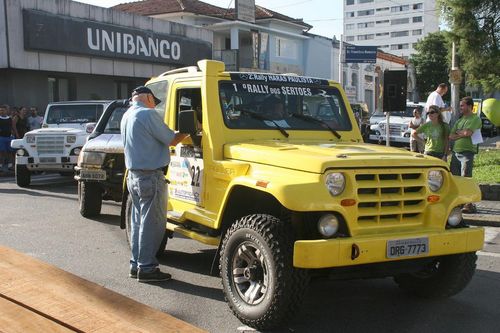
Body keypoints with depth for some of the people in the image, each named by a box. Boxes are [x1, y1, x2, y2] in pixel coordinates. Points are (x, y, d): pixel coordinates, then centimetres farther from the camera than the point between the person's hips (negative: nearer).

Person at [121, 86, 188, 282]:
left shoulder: (127, 116, 14)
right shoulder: (148, 114, -15)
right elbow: (171, 140, -11)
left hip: (133, 175, 10)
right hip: (150, 177, -10)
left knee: (138, 222, 15)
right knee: (152, 224, -2)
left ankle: (136, 264, 22)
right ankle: (146, 268, 3)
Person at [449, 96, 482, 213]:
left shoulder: (475, 119, -3)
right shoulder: (460, 120, 20)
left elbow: (467, 133, -18)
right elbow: (451, 136, 12)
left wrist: (458, 132, 0)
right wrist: (462, 134, -4)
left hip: (467, 152, -7)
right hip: (455, 151, 7)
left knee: (465, 178, -10)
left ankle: (469, 204, -7)